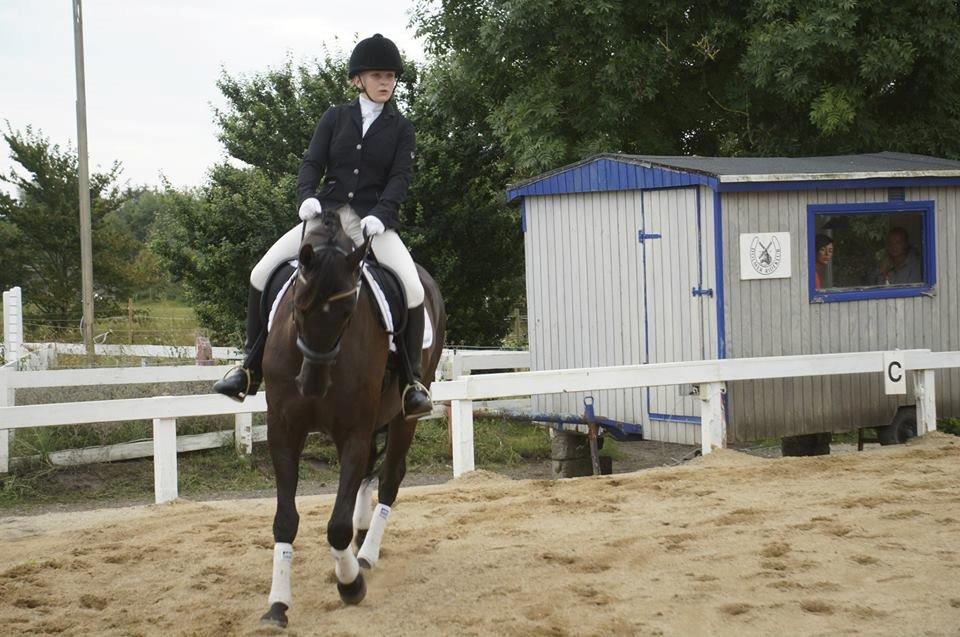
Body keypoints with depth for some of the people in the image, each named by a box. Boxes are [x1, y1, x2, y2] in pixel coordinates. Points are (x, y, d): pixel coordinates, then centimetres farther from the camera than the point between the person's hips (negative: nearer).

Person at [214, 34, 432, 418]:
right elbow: (312, 163, 2)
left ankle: (412, 379, -11)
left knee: (412, 289, -26)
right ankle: (251, 366, 2)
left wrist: (379, 214, -21)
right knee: (261, 273, -11)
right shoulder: (335, 118, 10)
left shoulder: (400, 128, 7)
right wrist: (307, 196, -20)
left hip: (374, 220, -2)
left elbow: (400, 178, -3)